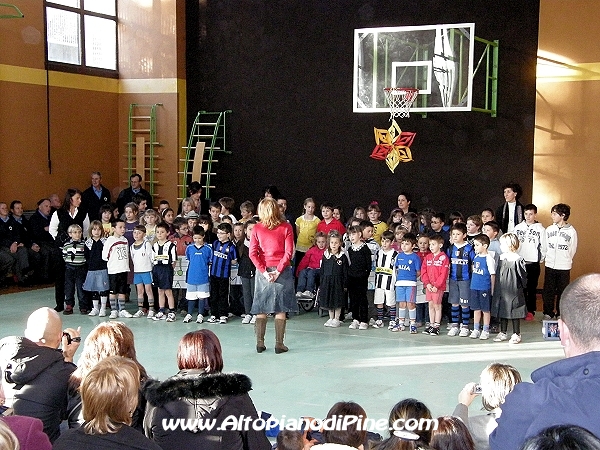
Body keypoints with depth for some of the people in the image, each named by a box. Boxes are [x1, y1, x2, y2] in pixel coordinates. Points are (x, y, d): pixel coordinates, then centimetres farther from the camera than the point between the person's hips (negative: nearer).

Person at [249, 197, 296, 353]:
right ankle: (279, 344, 3)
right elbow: (289, 252, -10)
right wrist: (278, 271, -9)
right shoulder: (286, 227, -4)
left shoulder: (257, 228, -1)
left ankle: (260, 343, 10)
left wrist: (264, 271, -8)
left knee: (261, 309, 9)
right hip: (282, 271, -1)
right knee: (280, 310, 3)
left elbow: (253, 253, -6)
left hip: (263, 272, 1)